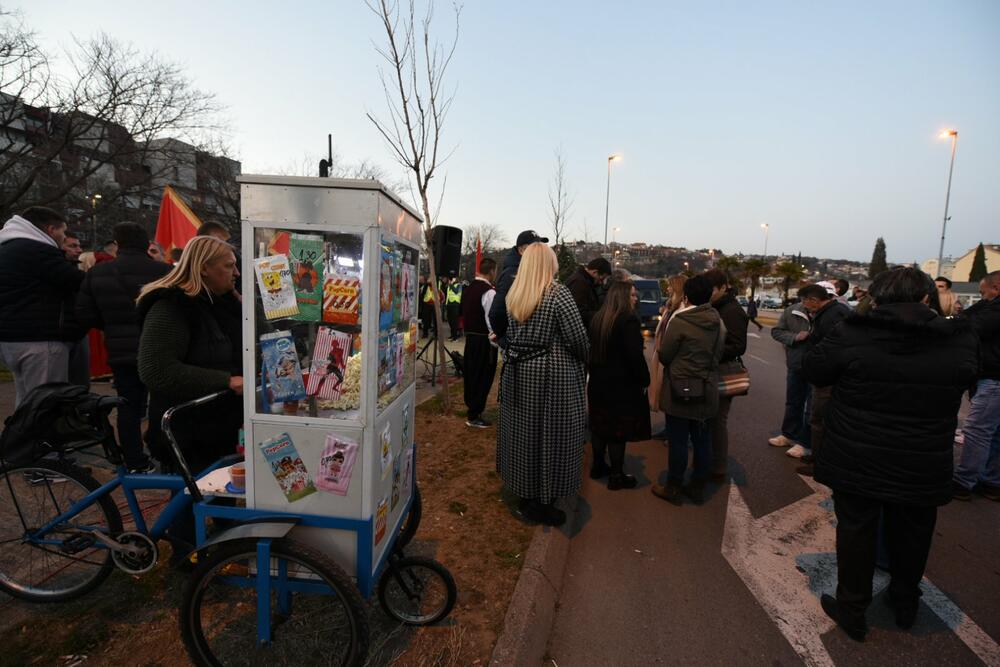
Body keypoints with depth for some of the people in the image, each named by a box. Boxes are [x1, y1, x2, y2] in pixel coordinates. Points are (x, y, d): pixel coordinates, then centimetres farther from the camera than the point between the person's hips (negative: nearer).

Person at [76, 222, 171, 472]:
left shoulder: (97, 273, 2)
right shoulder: (162, 270, -13)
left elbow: (85, 313, 4)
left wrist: (113, 327, 19)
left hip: (120, 352, 3)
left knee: (129, 406, 10)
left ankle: (135, 462, 14)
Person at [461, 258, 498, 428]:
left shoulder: (468, 289, 10)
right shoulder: (489, 292, -17)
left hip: (470, 336, 9)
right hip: (484, 340, -9)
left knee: (471, 373, 18)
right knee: (483, 376, 0)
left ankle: (471, 406, 32)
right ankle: (474, 416, 6)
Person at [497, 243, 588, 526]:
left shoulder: (512, 295, 5)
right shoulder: (557, 293, -14)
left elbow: (509, 334, 9)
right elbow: (578, 337, -14)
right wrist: (582, 360, 3)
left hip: (518, 373, 7)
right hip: (552, 376, -6)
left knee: (522, 432, 17)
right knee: (550, 437, 5)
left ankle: (524, 495, 32)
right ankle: (541, 503, 16)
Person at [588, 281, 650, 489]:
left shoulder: (597, 318, 7)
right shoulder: (629, 319, -18)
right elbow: (635, 355, -21)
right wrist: (644, 380, -10)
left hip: (599, 381, 8)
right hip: (622, 383, -8)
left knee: (600, 425, 17)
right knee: (618, 428, 1)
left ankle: (598, 466, 30)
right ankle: (616, 476, 11)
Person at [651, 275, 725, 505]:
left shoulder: (679, 320, -16)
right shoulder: (718, 321, 1)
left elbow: (664, 356, -11)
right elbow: (720, 354, 8)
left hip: (680, 390, -5)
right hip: (707, 391, 5)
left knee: (678, 441, 4)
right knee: (702, 440, 13)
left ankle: (673, 488, 17)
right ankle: (698, 488, 26)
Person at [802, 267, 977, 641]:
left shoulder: (851, 335, -16)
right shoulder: (960, 341, -7)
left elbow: (812, 370, -5)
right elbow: (965, 380, 12)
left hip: (856, 461, -2)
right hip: (922, 467, 3)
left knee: (856, 531, 13)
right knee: (911, 535, 23)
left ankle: (852, 609, 27)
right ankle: (905, 603, 44)